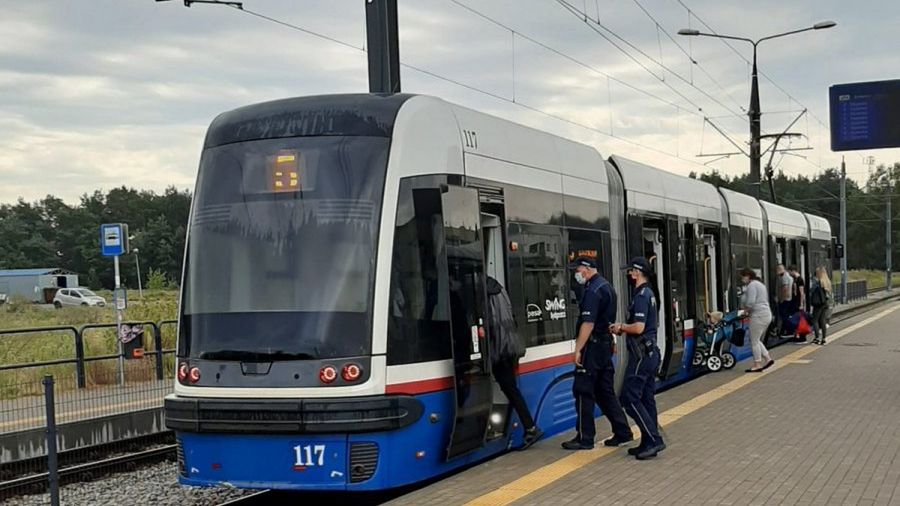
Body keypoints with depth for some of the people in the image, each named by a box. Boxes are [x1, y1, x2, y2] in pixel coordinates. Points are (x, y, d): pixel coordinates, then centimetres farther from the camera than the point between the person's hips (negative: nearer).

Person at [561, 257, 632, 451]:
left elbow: (588, 323, -22)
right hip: (606, 344, 10)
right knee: (605, 391, 14)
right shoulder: (606, 286, 15)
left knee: (583, 391, -4)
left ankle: (585, 438, 0)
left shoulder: (592, 290, -16)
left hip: (592, 347, -10)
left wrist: (578, 349, -20)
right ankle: (622, 432, 15)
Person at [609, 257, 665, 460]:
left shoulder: (641, 296, -17)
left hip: (642, 355, -10)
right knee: (646, 399, 12)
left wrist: (621, 327, -7)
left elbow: (638, 327, -24)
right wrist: (624, 327, 8)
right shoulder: (649, 294, 15)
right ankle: (649, 443, 15)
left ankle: (653, 439, -9)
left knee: (630, 398, -8)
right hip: (650, 352, 10)